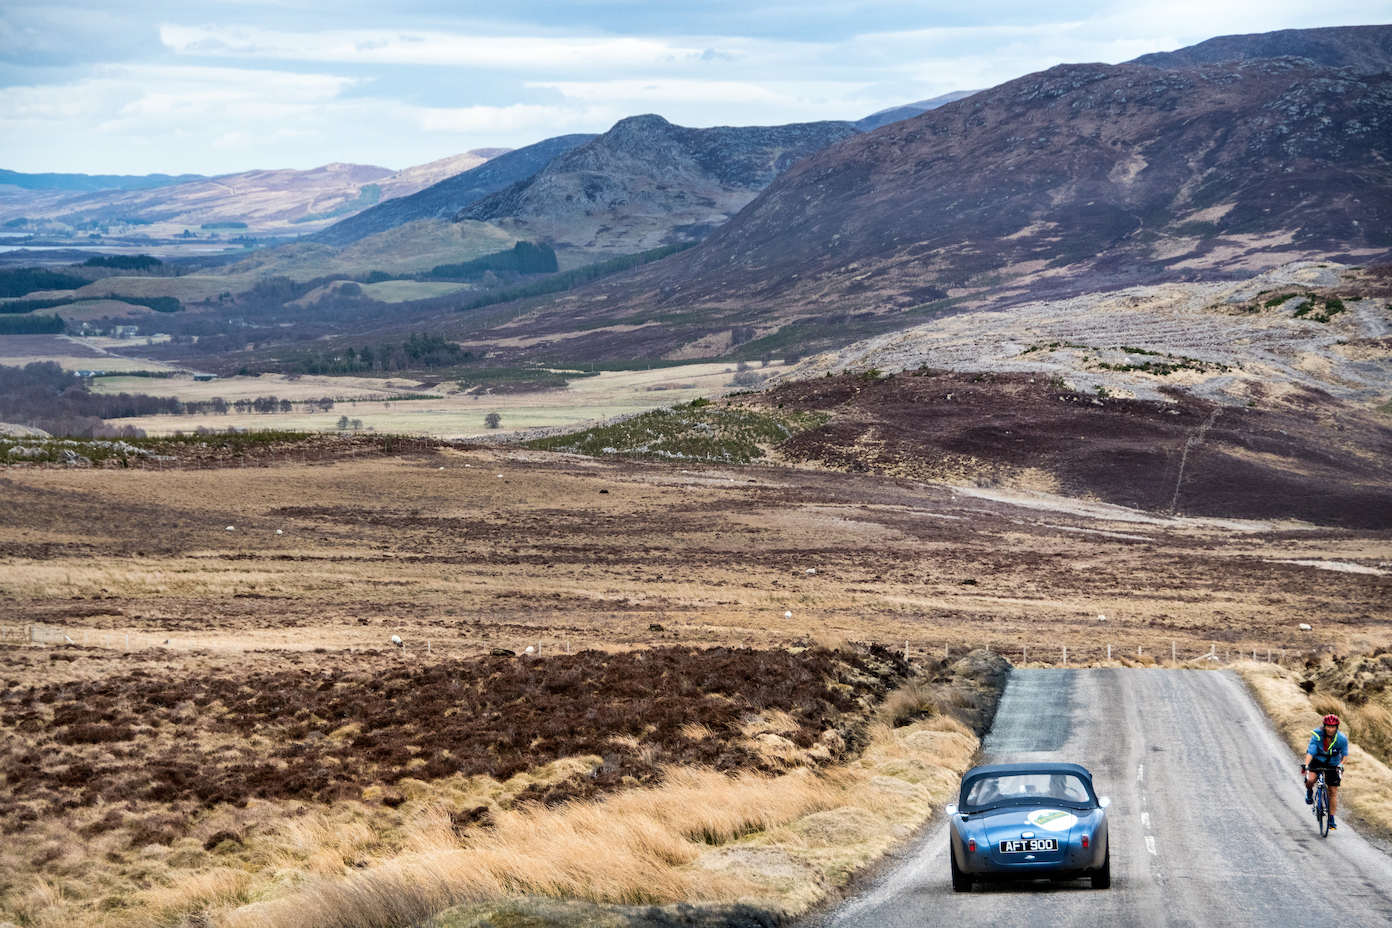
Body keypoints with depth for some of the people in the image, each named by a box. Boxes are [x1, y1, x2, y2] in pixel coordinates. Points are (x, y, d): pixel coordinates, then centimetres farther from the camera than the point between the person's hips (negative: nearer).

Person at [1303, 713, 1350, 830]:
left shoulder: (1342, 739, -21)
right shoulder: (1317, 736, -25)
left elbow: (1344, 754, -7)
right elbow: (1310, 752, -31)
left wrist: (1341, 764, -26)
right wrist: (1306, 765, -45)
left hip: (1333, 764, 1)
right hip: (1317, 760, -1)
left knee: (1333, 792, 2)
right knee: (1310, 780, -29)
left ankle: (1331, 819, 13)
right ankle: (1309, 792, 8)